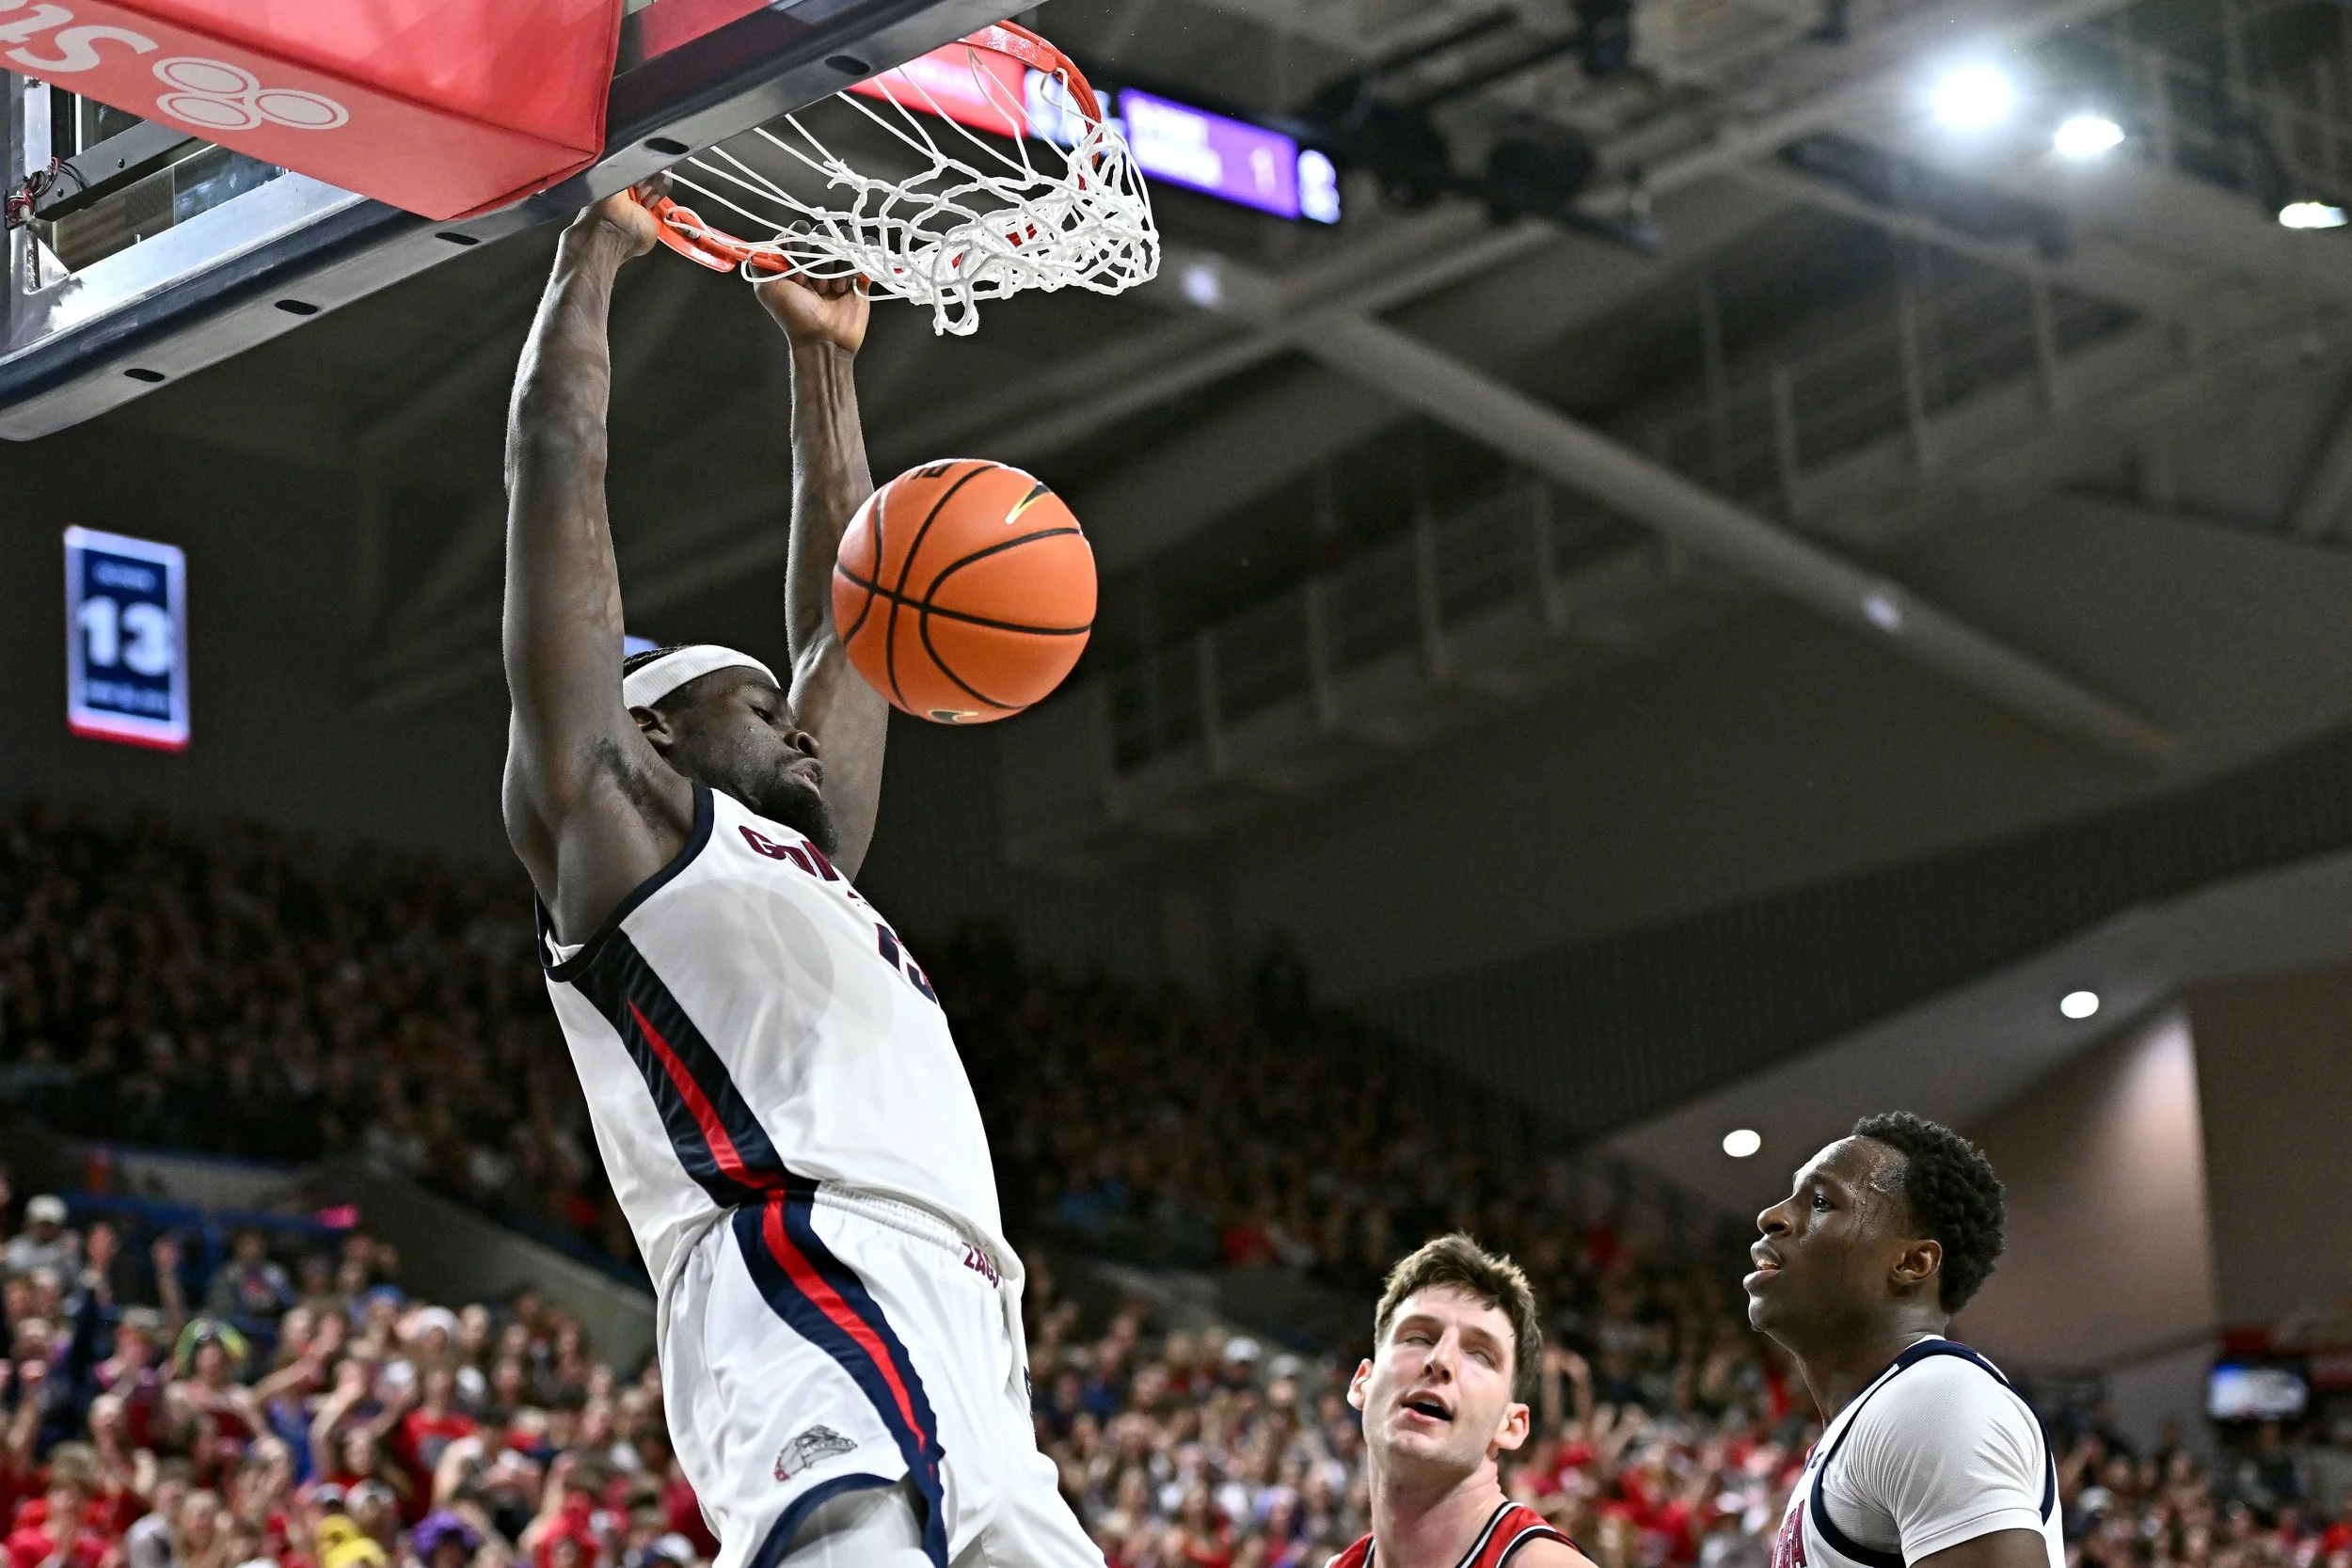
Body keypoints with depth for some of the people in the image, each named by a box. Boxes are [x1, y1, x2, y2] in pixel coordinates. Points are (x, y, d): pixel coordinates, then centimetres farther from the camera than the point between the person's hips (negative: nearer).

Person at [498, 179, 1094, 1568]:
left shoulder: (805, 868, 38)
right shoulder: (609, 816, 18)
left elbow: (845, 629, 47)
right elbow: (558, 470, 17)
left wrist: (824, 358, 52)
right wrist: (599, 250, 28)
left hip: (972, 1379, 9)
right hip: (813, 1328, -9)